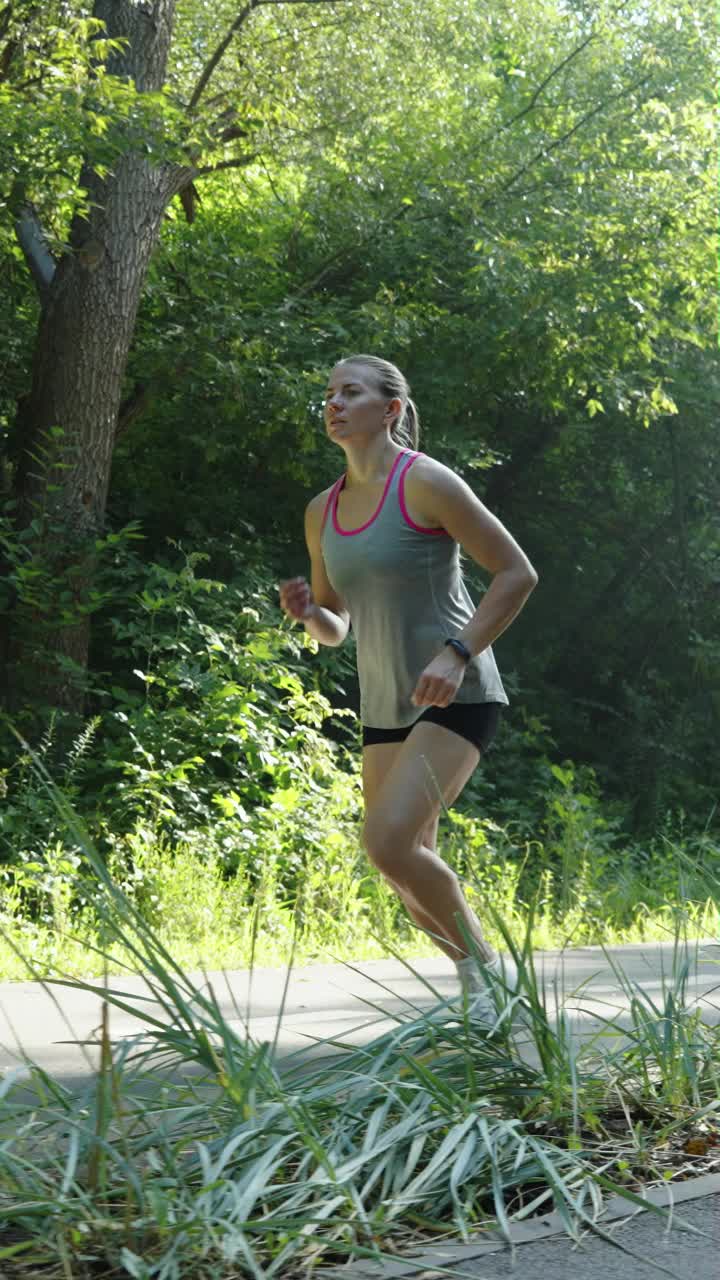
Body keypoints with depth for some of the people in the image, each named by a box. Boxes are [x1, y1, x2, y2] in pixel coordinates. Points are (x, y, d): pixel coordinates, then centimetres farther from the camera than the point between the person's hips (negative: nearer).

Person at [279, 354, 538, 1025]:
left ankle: (484, 962, 1)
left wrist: (457, 653, -20)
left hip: (457, 698, -7)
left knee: (389, 841, -22)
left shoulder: (426, 483, -10)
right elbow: (335, 630, 18)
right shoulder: (322, 513, 10)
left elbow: (518, 573, -10)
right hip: (385, 709, 7)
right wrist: (307, 611, -6)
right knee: (406, 869, 8)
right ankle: (485, 990, 28)